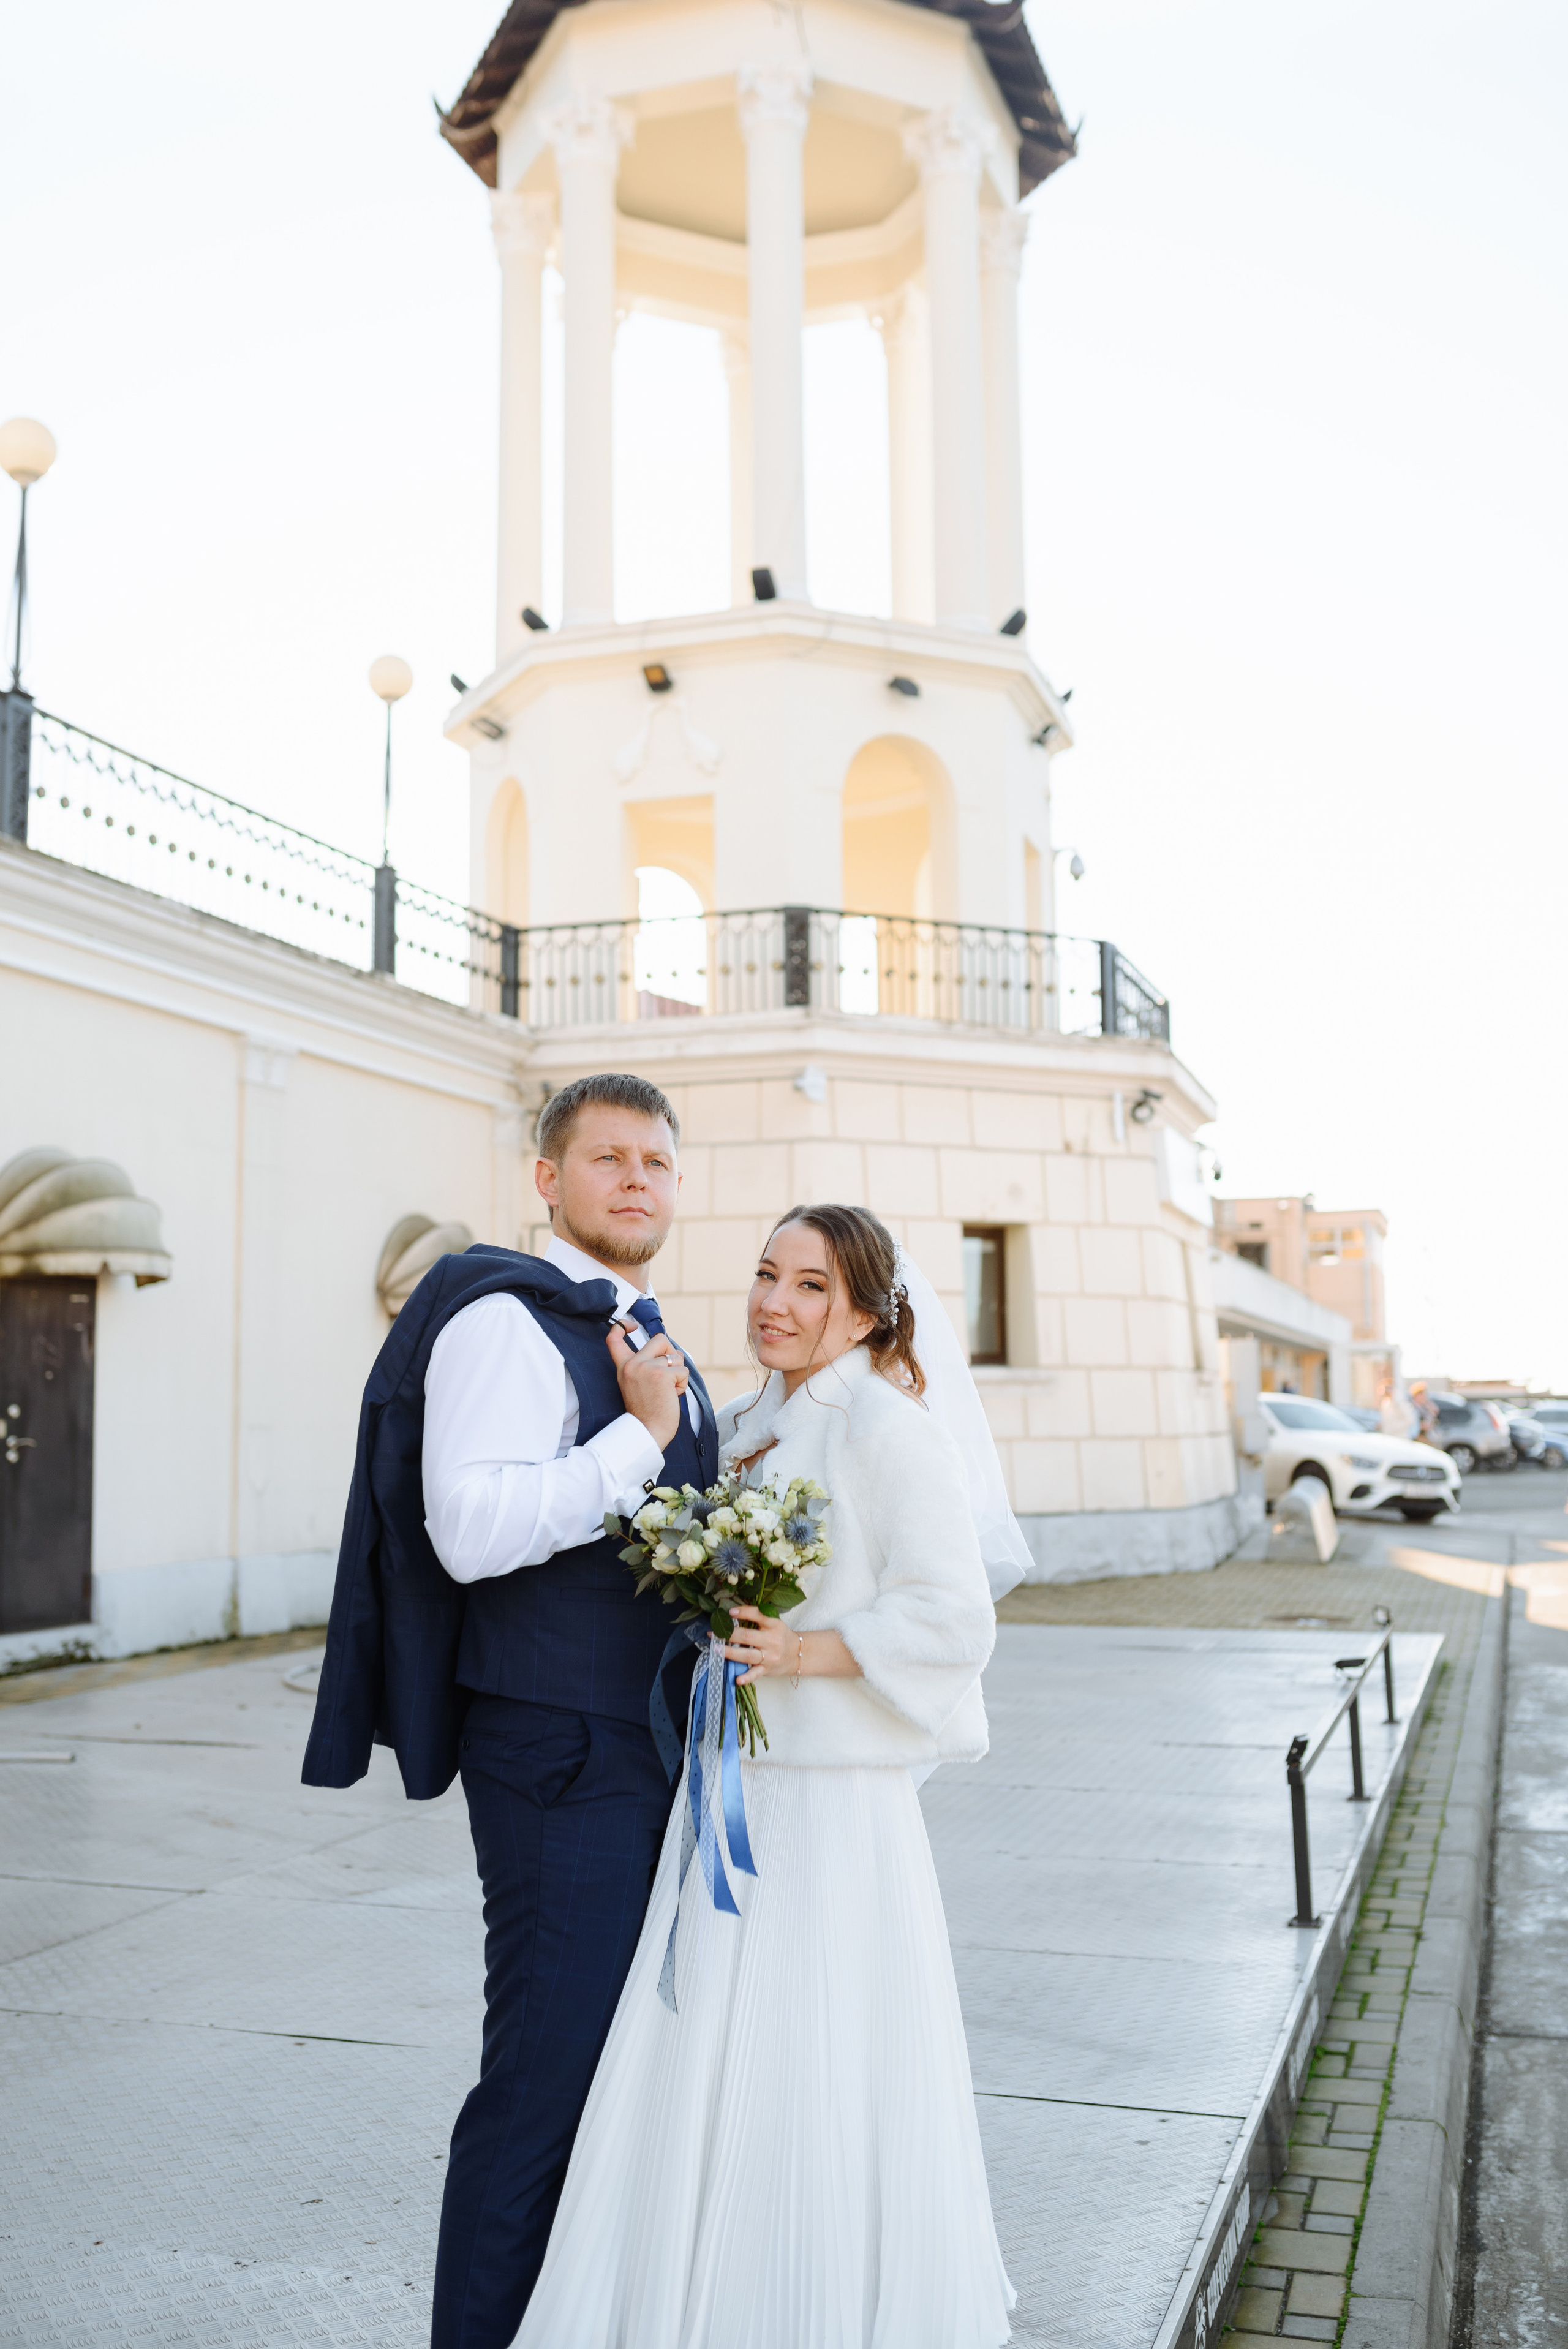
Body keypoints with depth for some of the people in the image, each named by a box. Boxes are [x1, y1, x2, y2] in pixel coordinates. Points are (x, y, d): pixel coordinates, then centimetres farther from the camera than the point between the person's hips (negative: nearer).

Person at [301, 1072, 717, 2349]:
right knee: (549, 2073, -2)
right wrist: (639, 1436, -21)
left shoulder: (653, 1343, 15)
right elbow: (473, 1529, -26)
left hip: (656, 1746, 9)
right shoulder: (506, 1318, -13)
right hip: (560, 1754, -9)